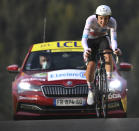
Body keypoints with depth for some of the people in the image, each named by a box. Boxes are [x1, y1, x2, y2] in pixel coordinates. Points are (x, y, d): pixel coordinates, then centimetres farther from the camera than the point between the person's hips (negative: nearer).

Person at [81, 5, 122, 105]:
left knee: (108, 54, -32)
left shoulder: (112, 22, -27)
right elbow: (84, 39, -38)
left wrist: (115, 48, -53)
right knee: (91, 66, -18)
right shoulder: (91, 20, -33)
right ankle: (91, 91, 4)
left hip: (103, 39, 2)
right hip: (91, 40, -2)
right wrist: (86, 49, -58)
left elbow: (113, 39, -31)